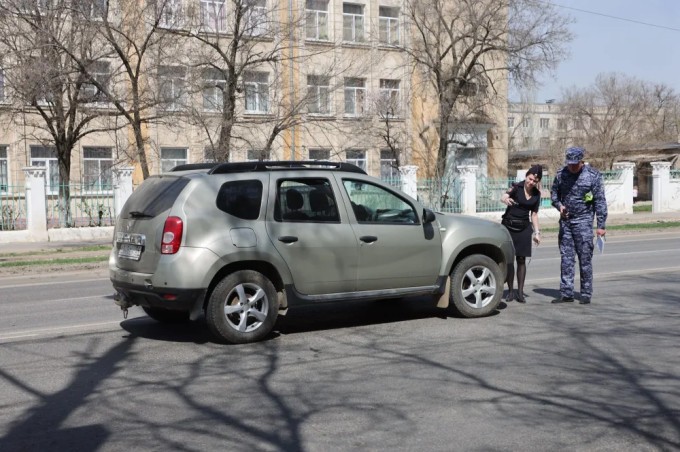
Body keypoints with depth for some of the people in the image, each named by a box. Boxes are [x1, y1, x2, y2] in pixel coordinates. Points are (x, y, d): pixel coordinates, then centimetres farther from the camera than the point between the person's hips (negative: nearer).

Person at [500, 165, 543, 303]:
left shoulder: (536, 194, 4)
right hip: (509, 226, -3)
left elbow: (534, 214, 12)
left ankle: (520, 292, 8)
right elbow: (503, 197, -28)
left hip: (524, 228, 3)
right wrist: (506, 199, -51)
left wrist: (536, 232, 7)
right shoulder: (517, 187, -10)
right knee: (508, 258, -3)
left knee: (521, 260, 2)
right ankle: (510, 291, 7)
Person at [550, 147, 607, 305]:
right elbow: (553, 194, 16)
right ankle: (566, 293, 9)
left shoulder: (593, 175, -6)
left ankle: (586, 294, 7)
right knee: (566, 259, 4)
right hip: (565, 221, 4)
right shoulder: (561, 174, 4)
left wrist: (601, 225, -10)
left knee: (585, 259, -1)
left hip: (583, 222, -4)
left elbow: (600, 202, -6)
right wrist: (559, 205, -6)